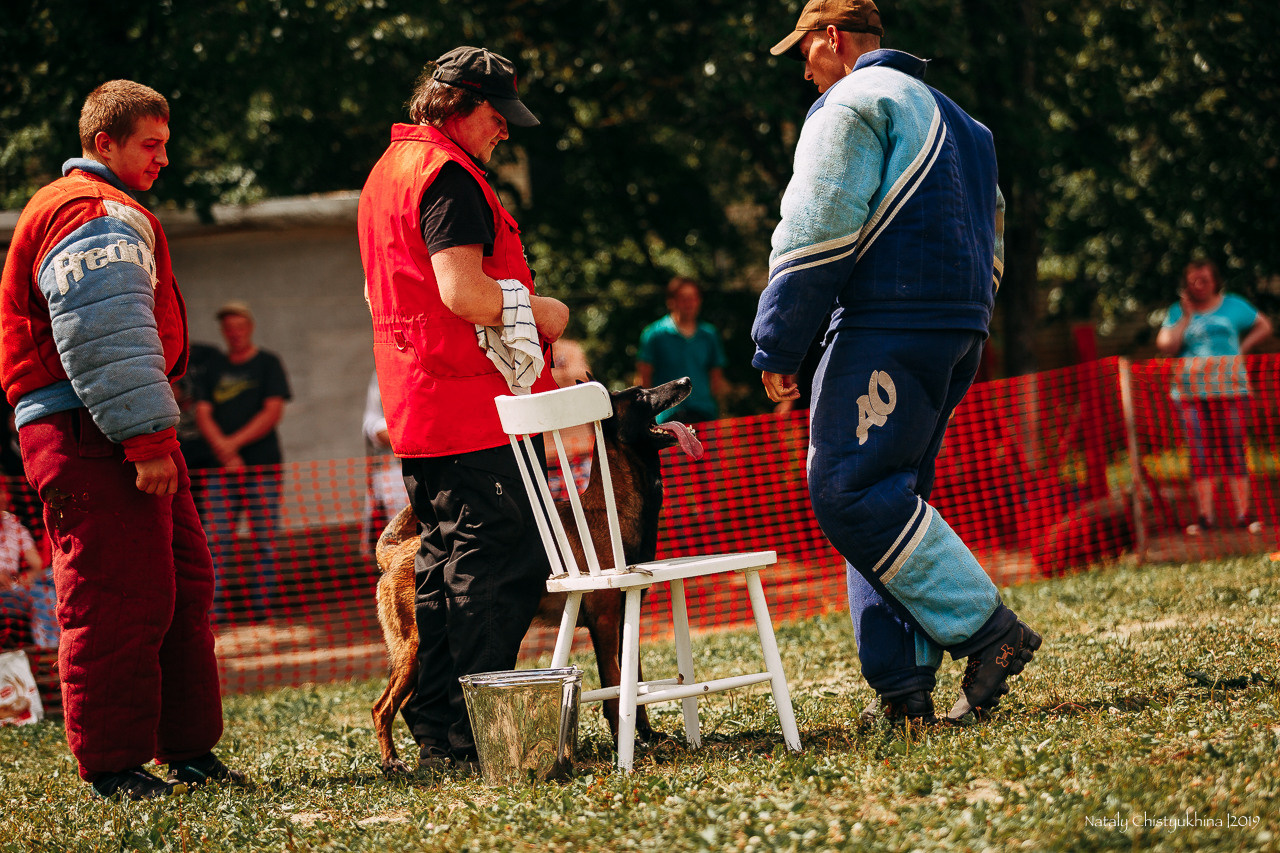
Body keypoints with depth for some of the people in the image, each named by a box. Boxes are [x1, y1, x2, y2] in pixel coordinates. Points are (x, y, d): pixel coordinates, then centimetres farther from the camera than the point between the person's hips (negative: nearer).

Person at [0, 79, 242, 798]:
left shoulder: (93, 210, 25)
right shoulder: (98, 215, -11)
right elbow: (107, 340, -21)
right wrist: (146, 437, -22)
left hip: (126, 438, 11)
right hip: (91, 437, -11)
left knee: (182, 587, 12)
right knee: (120, 600, -9)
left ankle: (188, 750, 18)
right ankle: (113, 766, -5)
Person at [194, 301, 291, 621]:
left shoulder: (268, 363, 6)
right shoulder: (214, 369, 17)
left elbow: (273, 411, -4)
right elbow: (203, 414, 8)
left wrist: (233, 442, -10)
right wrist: (224, 450, -10)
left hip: (262, 466, -3)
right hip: (220, 467, 3)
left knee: (265, 543, -5)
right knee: (215, 541, -5)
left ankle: (263, 609, -2)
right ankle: (212, 613, -7)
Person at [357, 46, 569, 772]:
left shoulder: (386, 172, 20)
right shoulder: (449, 176, -13)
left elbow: (377, 295, 29)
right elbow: (464, 290, -23)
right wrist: (539, 310, -8)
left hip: (418, 409, 11)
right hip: (474, 409, -11)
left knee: (446, 564, 13)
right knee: (504, 564, -10)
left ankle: (436, 732, 15)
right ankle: (473, 735, -12)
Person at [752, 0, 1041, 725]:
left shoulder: (852, 104, -3)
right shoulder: (953, 118, 27)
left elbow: (815, 232, -12)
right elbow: (990, 240, 28)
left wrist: (778, 346, -10)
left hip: (891, 322, -9)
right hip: (961, 331, 10)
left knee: (848, 490, -12)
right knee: (886, 496, 9)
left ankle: (986, 628, -17)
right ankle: (903, 683, 1)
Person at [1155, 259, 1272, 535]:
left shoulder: (1232, 305, 11)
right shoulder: (1178, 311, 10)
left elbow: (1264, 326, 20)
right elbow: (1165, 346, -2)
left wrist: (1241, 348, 7)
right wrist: (1187, 317, -4)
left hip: (1229, 388, -1)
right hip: (1192, 391, 1)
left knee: (1233, 449, -3)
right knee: (1200, 451, -3)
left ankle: (1243, 513, -3)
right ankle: (1205, 515, -3)